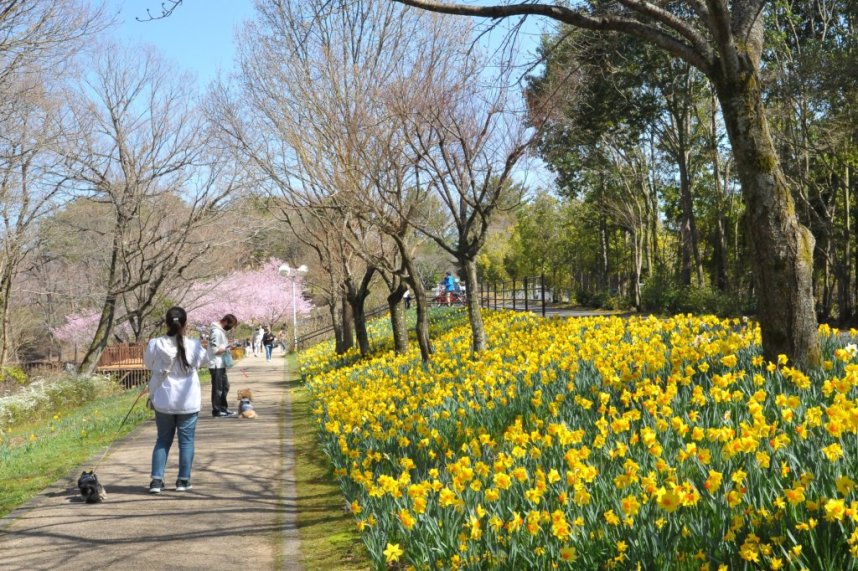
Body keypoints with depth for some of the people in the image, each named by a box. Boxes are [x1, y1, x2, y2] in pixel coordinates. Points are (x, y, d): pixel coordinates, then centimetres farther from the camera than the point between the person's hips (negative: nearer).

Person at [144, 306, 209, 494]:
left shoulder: (155, 345, -11)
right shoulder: (193, 345, -12)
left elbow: (148, 364, 7)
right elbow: (203, 360, 8)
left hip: (163, 401, 1)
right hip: (188, 401, -1)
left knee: (163, 439, 14)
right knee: (186, 440, 9)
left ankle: (156, 480, 9)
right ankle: (183, 480, 13)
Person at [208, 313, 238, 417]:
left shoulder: (221, 330, 12)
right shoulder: (216, 332, -19)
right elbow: (215, 350, -23)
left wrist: (228, 345, 6)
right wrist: (227, 348, -14)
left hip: (221, 365, 10)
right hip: (216, 365, -10)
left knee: (225, 386, 17)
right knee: (218, 388, -1)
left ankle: (223, 408, 25)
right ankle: (216, 411, 8)